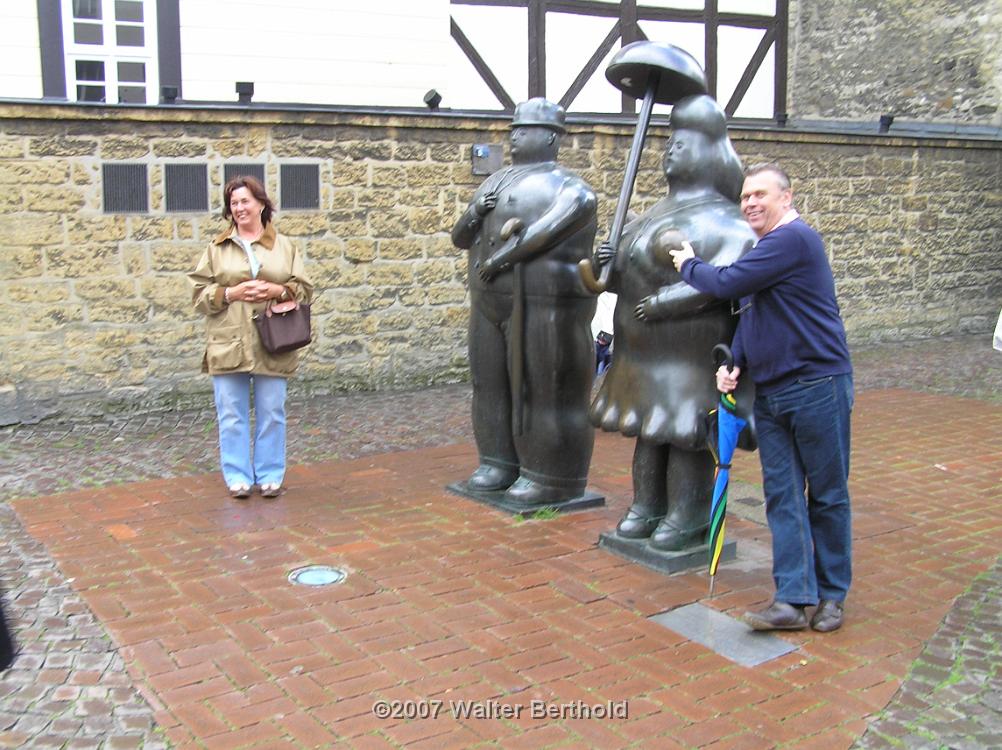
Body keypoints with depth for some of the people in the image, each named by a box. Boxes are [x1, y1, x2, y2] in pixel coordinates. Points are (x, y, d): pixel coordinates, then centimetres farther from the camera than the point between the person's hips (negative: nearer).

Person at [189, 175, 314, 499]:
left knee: (272, 413, 5)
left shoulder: (285, 247, 9)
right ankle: (238, 476, 14)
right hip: (228, 346, 0)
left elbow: (304, 289, 8)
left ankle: (270, 475, 17)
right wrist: (231, 293, -11)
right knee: (232, 415, 3)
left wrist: (277, 290, -10)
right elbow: (199, 292, 5)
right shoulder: (217, 249, 7)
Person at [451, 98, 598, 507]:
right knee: (495, 381, 10)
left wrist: (504, 256, -21)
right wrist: (473, 214, -5)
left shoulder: (565, 186, -7)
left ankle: (552, 478, 5)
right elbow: (460, 237, 16)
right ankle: (501, 464, 21)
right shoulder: (498, 182, 16)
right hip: (494, 304, 8)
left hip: (543, 306, -8)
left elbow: (556, 228, -25)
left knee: (545, 388, -3)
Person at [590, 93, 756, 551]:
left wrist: (665, 302, -25)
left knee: (683, 428, -3)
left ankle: (687, 516, 8)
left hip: (689, 347, -8)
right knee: (649, 427, 13)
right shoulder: (659, 212, 17)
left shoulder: (717, 216, -10)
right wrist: (613, 265, 0)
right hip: (646, 347, 8)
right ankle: (648, 505, 24)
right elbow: (637, 274, 22)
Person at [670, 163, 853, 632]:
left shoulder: (793, 239, -14)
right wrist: (735, 365, 6)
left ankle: (832, 594, 17)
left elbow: (728, 284, -19)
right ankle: (793, 598, 9)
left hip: (817, 387, -9)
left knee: (827, 495, 4)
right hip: (769, 393, 9)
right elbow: (751, 314, 22)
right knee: (782, 497, 5)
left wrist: (689, 266, 0)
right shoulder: (766, 248, 17)